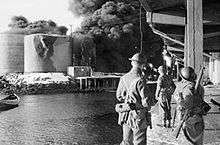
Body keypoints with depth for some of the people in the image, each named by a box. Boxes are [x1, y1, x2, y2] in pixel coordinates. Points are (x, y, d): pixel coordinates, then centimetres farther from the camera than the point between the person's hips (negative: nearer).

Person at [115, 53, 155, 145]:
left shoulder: (123, 78, 0)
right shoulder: (140, 80, -19)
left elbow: (119, 96, 10)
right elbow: (146, 100, -19)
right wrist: (147, 107, 2)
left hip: (125, 116, 6)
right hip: (138, 117, -6)